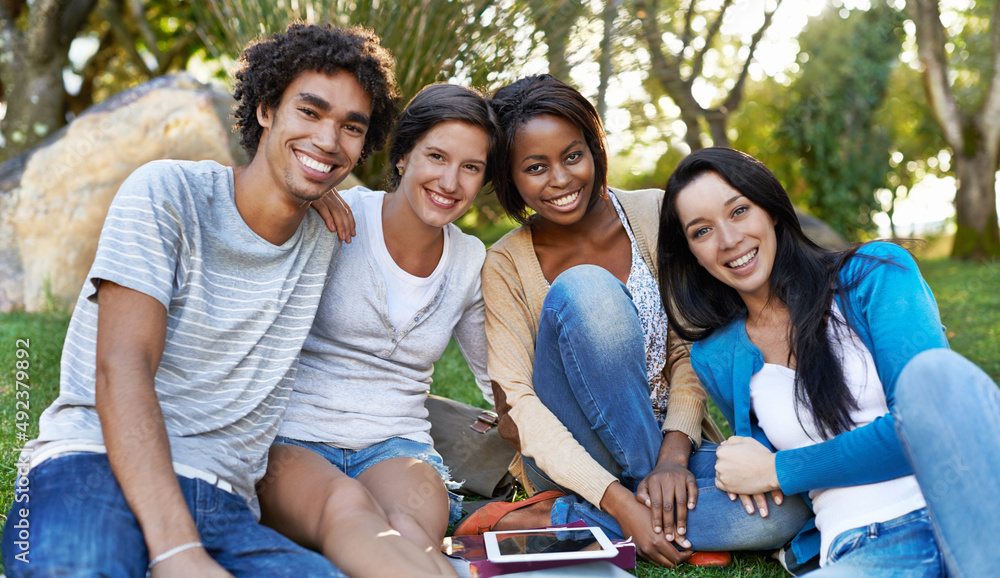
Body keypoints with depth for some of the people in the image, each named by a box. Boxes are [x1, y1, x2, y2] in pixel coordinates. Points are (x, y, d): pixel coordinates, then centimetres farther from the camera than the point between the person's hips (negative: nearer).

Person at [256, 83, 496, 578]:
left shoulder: (472, 262, 12)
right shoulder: (334, 220, -3)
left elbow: (498, 375, 26)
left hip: (396, 444, 4)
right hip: (292, 442, -3)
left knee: (411, 535, -36)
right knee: (348, 508, -41)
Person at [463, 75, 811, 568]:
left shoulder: (654, 214, -1)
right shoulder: (507, 264, -5)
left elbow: (691, 350, -2)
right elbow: (515, 400, -14)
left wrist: (674, 454, -20)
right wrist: (621, 503, -25)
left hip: (668, 443, 3)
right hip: (573, 463, -2)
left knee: (785, 507, -29)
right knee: (585, 288, -27)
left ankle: (551, 522, -19)